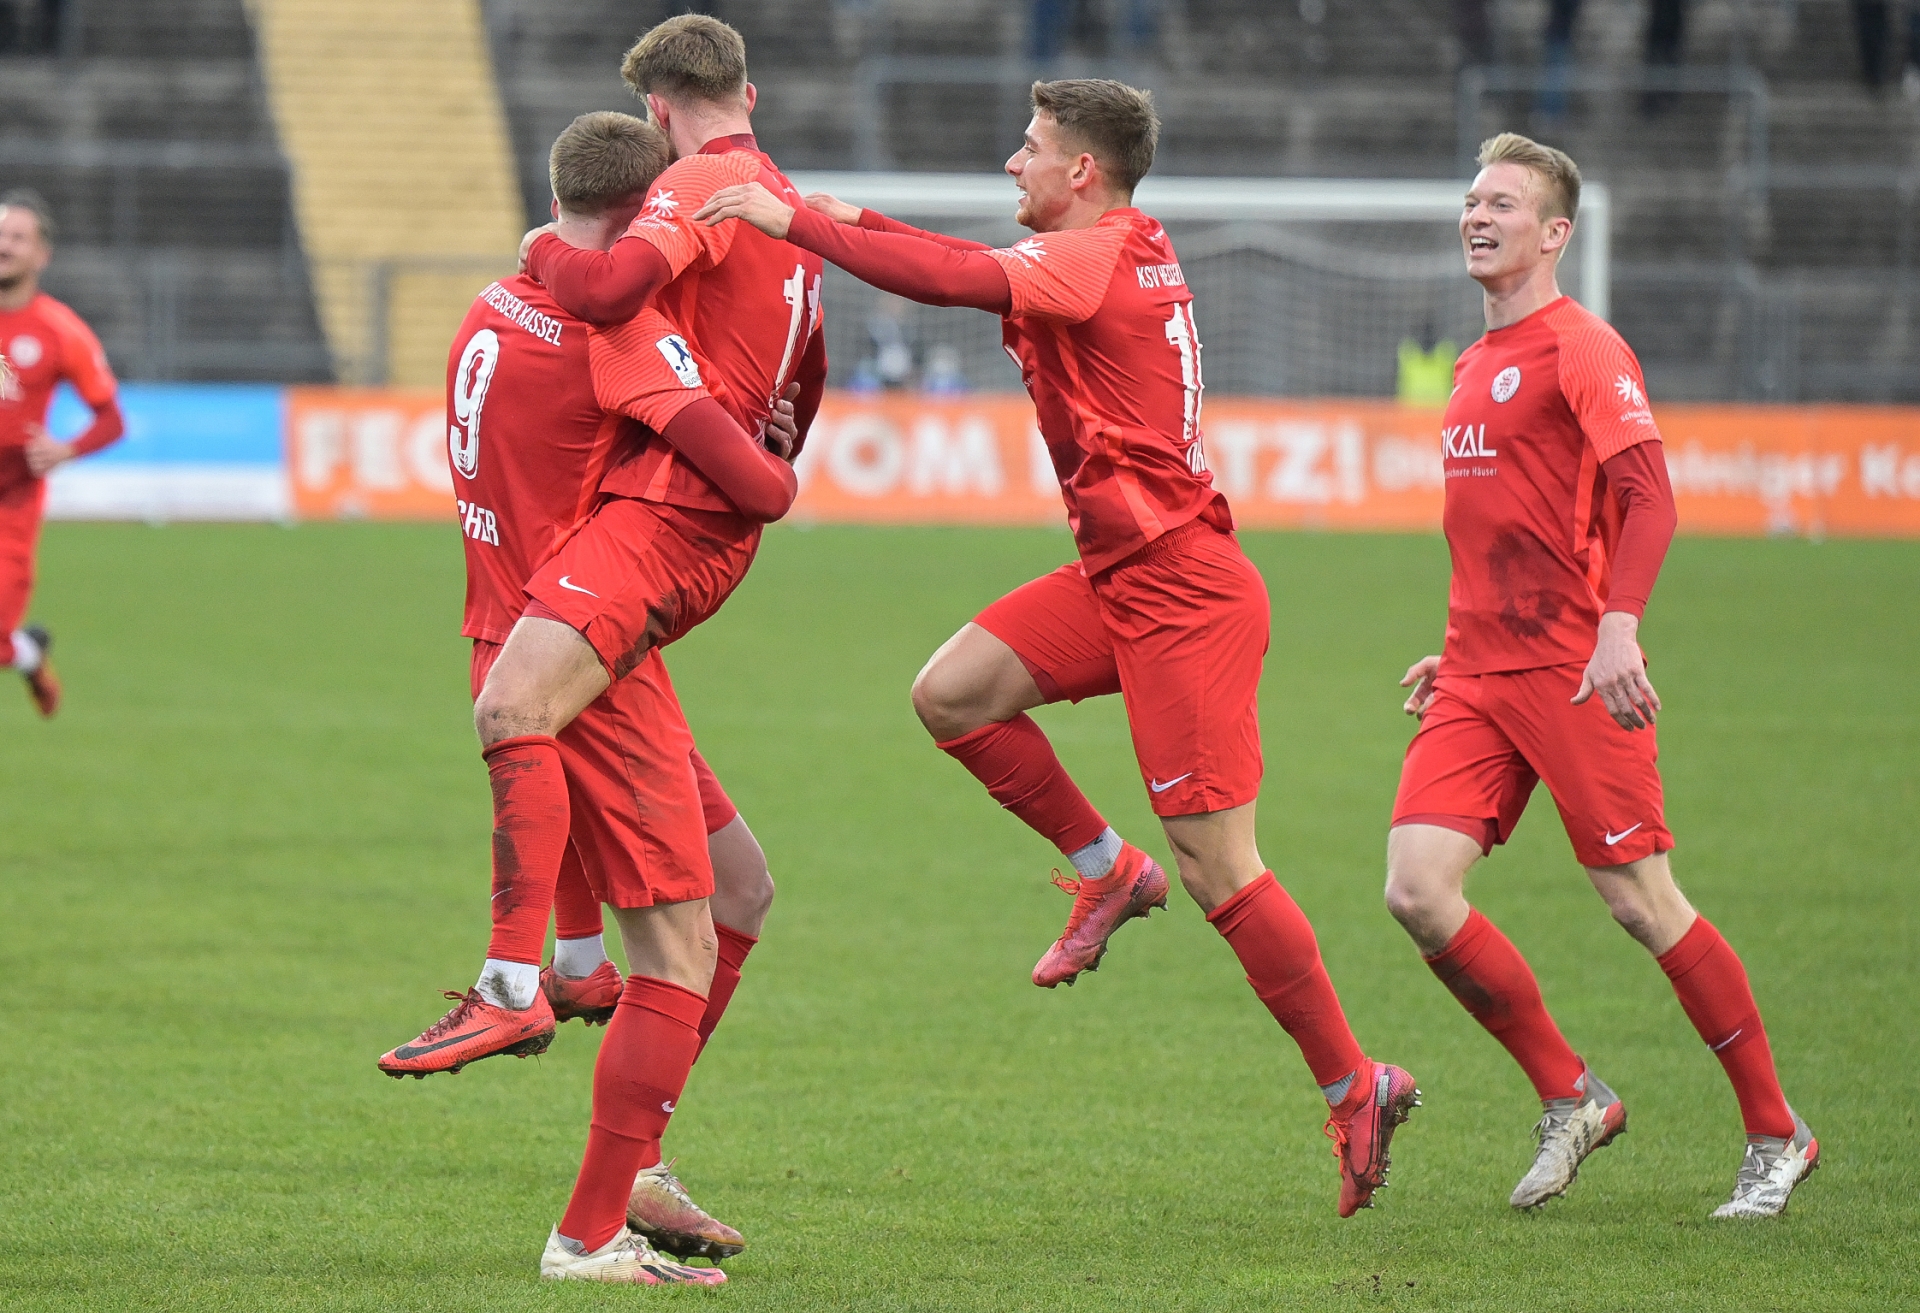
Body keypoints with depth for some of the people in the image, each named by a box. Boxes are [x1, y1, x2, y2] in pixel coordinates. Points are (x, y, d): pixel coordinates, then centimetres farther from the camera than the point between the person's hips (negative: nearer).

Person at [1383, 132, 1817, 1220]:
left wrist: (1619, 626, -31)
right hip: (1481, 673, 8)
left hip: (1573, 670, -8)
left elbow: (1648, 496, -19)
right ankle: (1571, 1100, 7)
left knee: (1643, 902, -4)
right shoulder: (1478, 365, 19)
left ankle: (1778, 1137, 9)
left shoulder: (1582, 348, -8)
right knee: (1419, 892, -7)